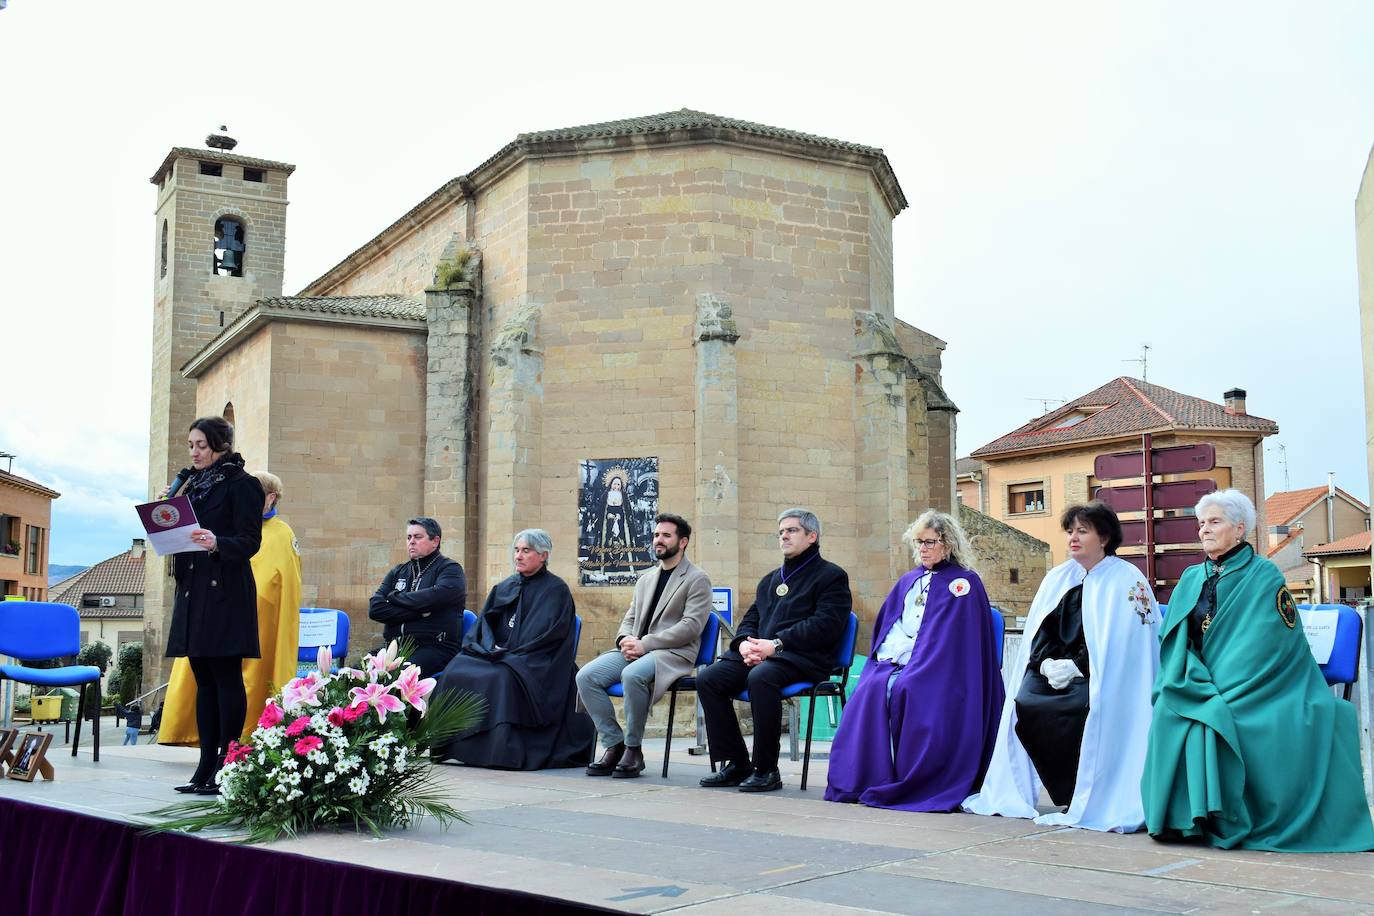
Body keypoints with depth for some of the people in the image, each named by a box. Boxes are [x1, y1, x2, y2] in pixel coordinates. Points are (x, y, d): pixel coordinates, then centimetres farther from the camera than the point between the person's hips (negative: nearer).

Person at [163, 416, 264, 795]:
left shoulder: (241, 484, -4)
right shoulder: (193, 484, 17)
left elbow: (250, 542, -11)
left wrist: (217, 543, -28)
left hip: (226, 591, -8)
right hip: (193, 589, 8)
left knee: (226, 676, -6)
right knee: (203, 678, 9)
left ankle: (225, 768, -3)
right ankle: (206, 767, 13)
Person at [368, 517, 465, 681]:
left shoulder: (451, 569, 7)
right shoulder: (398, 572, 22)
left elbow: (435, 597, -14)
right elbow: (374, 608, 8)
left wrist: (394, 597, 1)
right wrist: (419, 612, -4)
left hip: (435, 647, -5)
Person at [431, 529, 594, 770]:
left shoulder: (556, 590, -2)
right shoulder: (504, 588, 17)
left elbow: (547, 635, -11)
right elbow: (484, 623, 12)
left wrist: (509, 653, -16)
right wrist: (492, 646, -9)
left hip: (537, 665, -6)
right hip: (500, 657, 6)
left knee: (502, 678, -35)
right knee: (457, 670, -19)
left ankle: (504, 752, -32)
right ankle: (451, 745, -18)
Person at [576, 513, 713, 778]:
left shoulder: (697, 579, 1)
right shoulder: (645, 579, 24)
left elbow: (691, 626, -10)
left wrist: (645, 644, -17)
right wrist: (625, 639, -4)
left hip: (673, 654, -7)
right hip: (635, 649, 7)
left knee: (632, 675, -37)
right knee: (586, 676, -17)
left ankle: (633, 750, -20)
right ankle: (614, 745, -9)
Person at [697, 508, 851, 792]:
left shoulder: (831, 576, 5)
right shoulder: (770, 579, 30)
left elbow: (825, 626, -10)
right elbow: (750, 619, 24)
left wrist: (776, 644, -17)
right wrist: (744, 643, -2)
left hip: (802, 657, -7)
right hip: (759, 654, 7)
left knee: (760, 678, -37)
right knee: (708, 679, -16)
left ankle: (766, 769, -25)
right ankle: (736, 764, -9)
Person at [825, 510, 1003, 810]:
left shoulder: (964, 583, 2)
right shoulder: (908, 582, 22)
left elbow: (950, 637, -9)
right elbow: (885, 626, 19)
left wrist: (914, 664, -18)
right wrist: (888, 655, -2)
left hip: (937, 672, -5)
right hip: (894, 663, 5)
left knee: (902, 690, -34)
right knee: (871, 689, -26)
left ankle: (906, 784, -26)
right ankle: (862, 780, -26)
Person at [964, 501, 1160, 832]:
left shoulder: (1127, 580, -4)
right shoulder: (1058, 578, 14)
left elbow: (1118, 640, -13)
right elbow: (1039, 631, 11)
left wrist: (1076, 666, -19)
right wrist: (1048, 662, -9)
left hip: (1103, 677, -5)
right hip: (1057, 671, 6)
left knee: (1082, 708, -33)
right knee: (1025, 704, -20)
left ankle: (1086, 803, -15)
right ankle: (1068, 797, -8)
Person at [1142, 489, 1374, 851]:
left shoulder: (1264, 576, -1)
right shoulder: (1191, 579, 14)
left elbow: (1265, 647, -9)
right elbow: (1173, 642, 7)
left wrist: (1218, 693, -17)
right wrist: (1197, 686, -12)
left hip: (1250, 695, -4)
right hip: (1199, 693, 4)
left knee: (1209, 724, -32)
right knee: (1169, 711, -26)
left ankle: (1224, 821, -18)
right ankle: (1180, 813, -17)